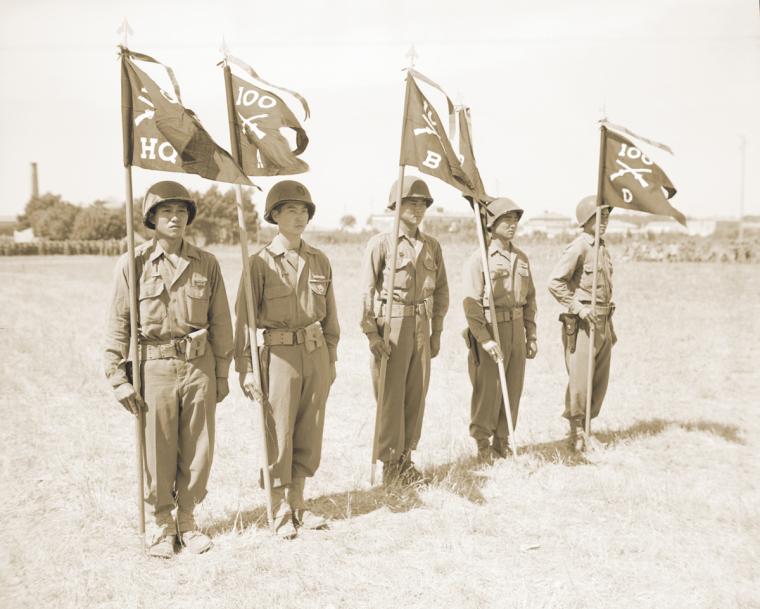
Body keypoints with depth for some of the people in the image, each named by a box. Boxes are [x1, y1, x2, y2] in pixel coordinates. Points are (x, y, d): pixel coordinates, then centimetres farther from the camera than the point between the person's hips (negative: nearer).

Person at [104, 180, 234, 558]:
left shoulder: (207, 264, 4)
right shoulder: (133, 264, -3)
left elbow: (220, 324, 8)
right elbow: (118, 326, -1)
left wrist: (221, 374, 8)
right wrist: (118, 379, -5)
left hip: (199, 367, 2)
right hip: (154, 367, -2)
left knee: (198, 451, 9)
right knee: (158, 452, 7)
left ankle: (187, 518, 29)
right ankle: (162, 523, 27)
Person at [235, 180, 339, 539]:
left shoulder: (319, 261, 7)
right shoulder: (261, 263, -6)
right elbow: (243, 319, -6)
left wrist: (331, 358, 13)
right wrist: (245, 369, -9)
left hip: (315, 354, 5)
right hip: (279, 356, -4)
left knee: (309, 433, 11)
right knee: (278, 435, 4)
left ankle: (298, 503, 28)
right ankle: (280, 512, 20)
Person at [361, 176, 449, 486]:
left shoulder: (432, 246, 10)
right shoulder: (381, 243, -5)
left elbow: (441, 291, 15)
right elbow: (367, 291, -7)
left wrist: (437, 332, 11)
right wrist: (371, 333, -14)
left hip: (421, 328, 5)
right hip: (390, 327, -5)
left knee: (416, 394, 9)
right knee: (390, 396, -1)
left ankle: (406, 458, 21)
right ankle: (390, 463, 10)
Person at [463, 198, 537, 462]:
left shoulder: (521, 258, 13)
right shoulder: (480, 258, -7)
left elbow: (530, 299, 18)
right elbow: (471, 302, -13)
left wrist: (531, 335, 14)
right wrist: (484, 339, -20)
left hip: (516, 330, 6)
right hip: (490, 329, -6)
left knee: (513, 390, 10)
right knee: (487, 389, -3)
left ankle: (502, 443, 22)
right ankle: (483, 445, 11)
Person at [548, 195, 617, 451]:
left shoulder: (603, 248, 16)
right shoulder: (578, 247, -11)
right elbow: (555, 282, -19)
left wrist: (610, 326, 21)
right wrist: (579, 308, -19)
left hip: (603, 322, 9)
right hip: (582, 324, -8)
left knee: (600, 380, 11)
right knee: (579, 380, -4)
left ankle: (583, 430, 22)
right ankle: (576, 433, 8)